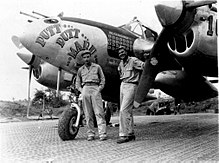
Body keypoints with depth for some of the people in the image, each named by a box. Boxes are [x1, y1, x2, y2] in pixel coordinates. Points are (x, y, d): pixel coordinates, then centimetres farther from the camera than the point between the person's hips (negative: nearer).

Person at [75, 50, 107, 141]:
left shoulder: (97, 67, 12)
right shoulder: (80, 70, 18)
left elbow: (102, 79, 12)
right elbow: (77, 83, 21)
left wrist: (99, 89, -2)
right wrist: (81, 91, 5)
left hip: (95, 89, -2)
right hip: (85, 89, 2)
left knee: (99, 112, -9)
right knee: (88, 114, 1)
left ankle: (102, 134, -12)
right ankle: (90, 134, 6)